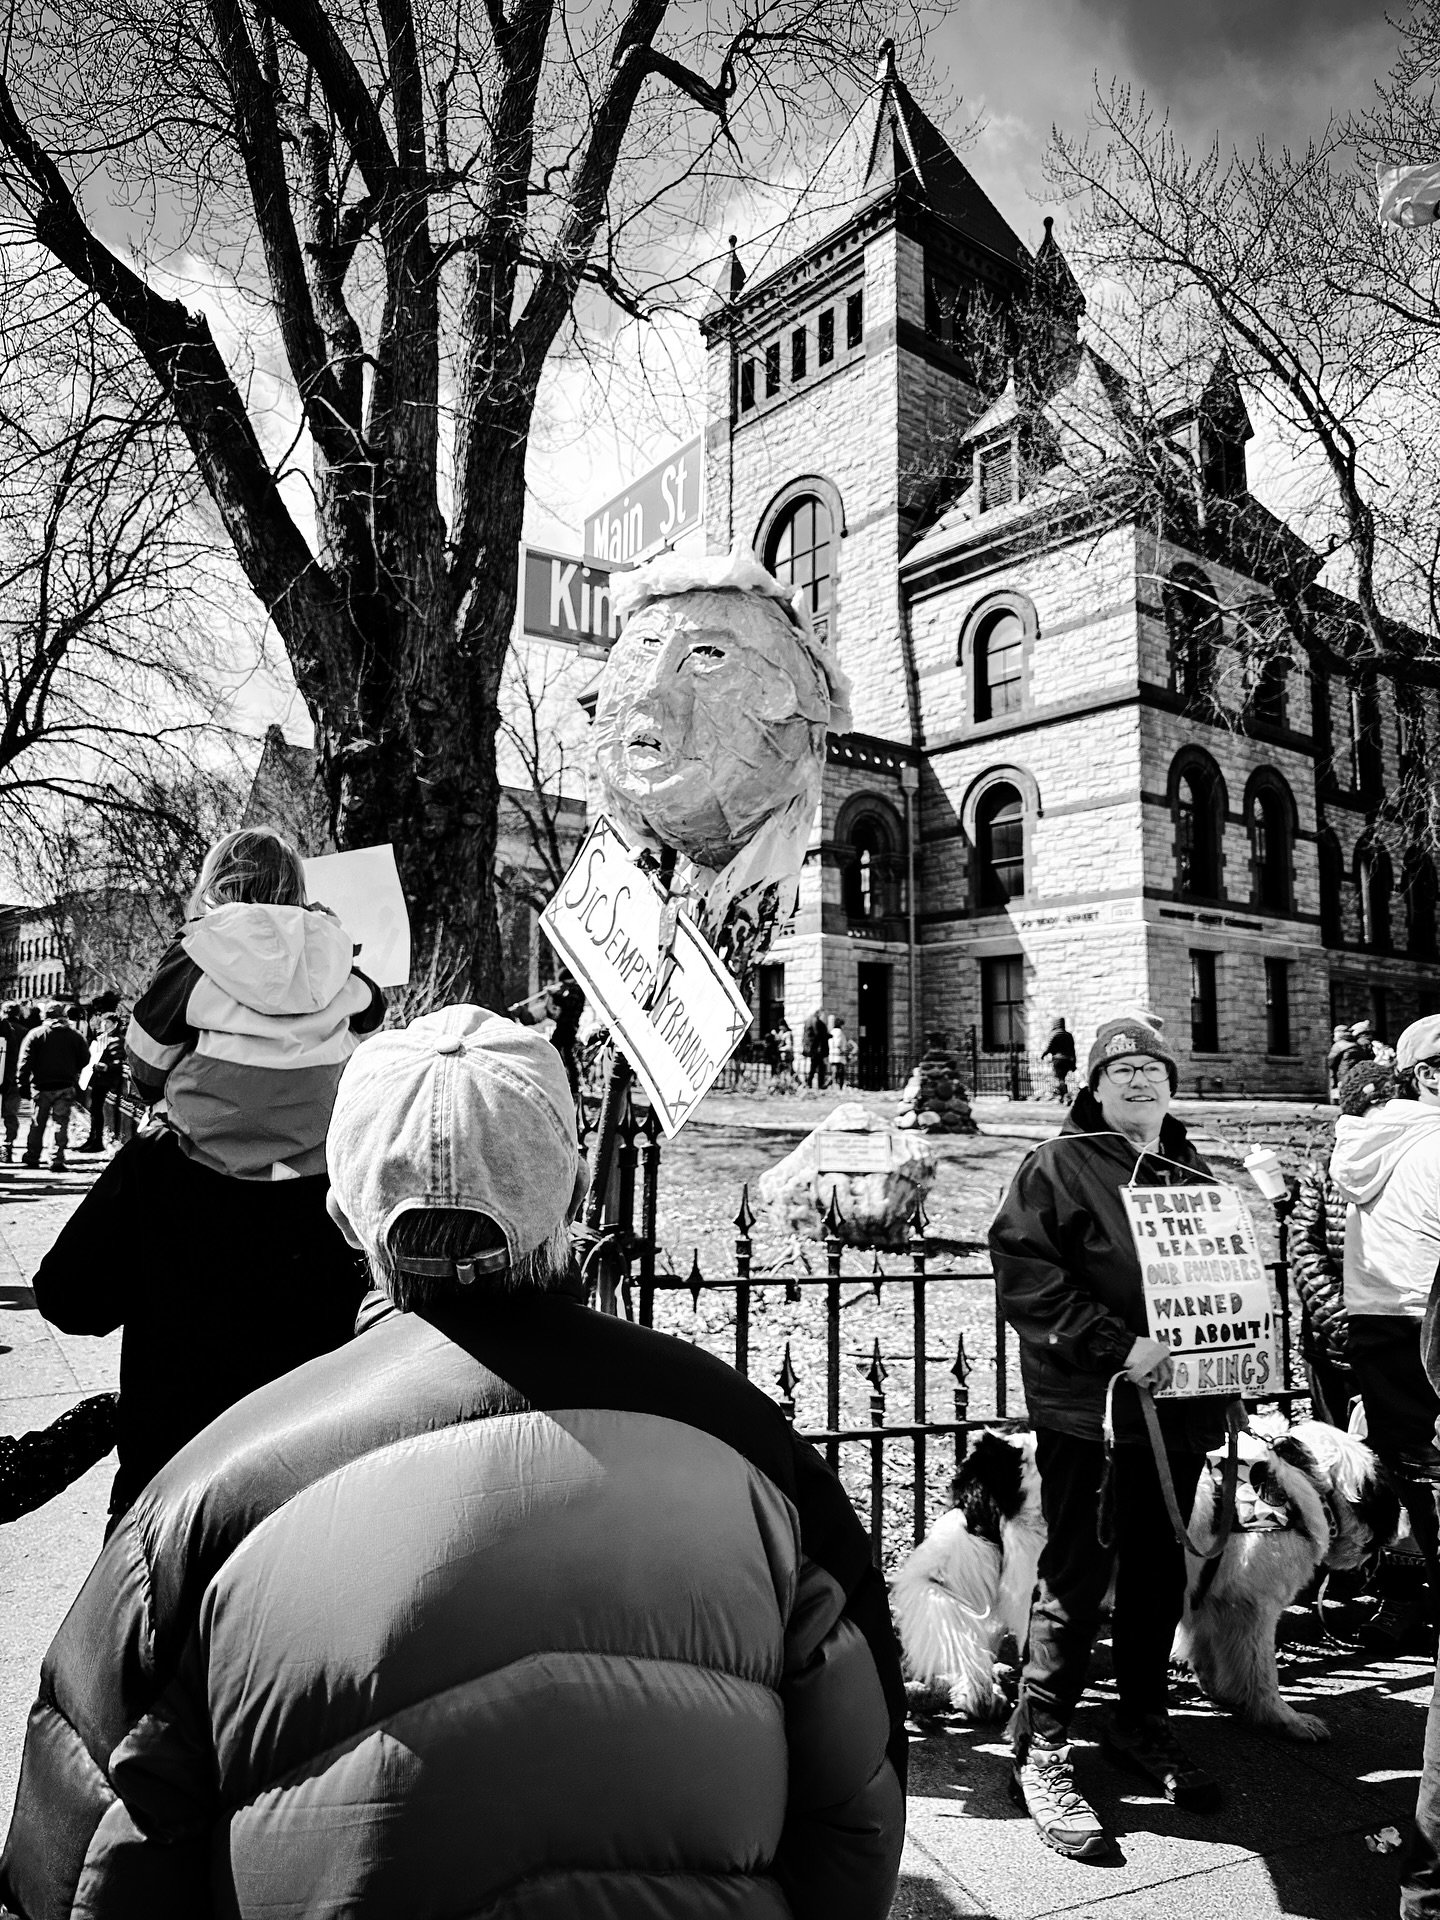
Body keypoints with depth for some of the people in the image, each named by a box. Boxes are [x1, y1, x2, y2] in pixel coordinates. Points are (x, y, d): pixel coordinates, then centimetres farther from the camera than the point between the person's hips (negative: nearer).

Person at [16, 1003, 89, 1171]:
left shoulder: (35, 1034, -3)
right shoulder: (74, 1035, 3)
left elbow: (25, 1061, -7)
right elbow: (85, 1059, 8)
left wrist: (23, 1083, -3)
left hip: (42, 1086, -1)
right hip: (66, 1086, 1)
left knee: (37, 1123, 13)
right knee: (61, 1123, 2)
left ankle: (32, 1157, 22)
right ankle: (57, 1160, -5)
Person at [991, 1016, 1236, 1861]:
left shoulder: (1194, 1172, 14)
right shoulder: (1060, 1163, -6)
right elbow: (1023, 1274, -15)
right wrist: (1116, 1346, -20)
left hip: (1179, 1404, 6)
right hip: (1087, 1404, -6)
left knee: (1160, 1567, 16)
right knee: (1079, 1572, -2)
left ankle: (1144, 1722, 34)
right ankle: (1042, 1751, 10)